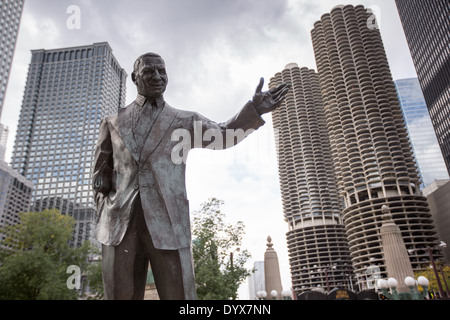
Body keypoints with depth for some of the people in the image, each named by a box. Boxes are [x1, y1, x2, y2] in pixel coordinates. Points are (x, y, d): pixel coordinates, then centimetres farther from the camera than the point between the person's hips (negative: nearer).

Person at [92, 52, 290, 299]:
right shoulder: (112, 122, 17)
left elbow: (222, 134, -3)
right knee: (121, 295, 6)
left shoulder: (185, 121, 14)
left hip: (167, 224, -1)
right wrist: (105, 213, 7)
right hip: (118, 224, 2)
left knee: (178, 294, -3)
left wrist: (254, 109, -19)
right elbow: (100, 177, 20)